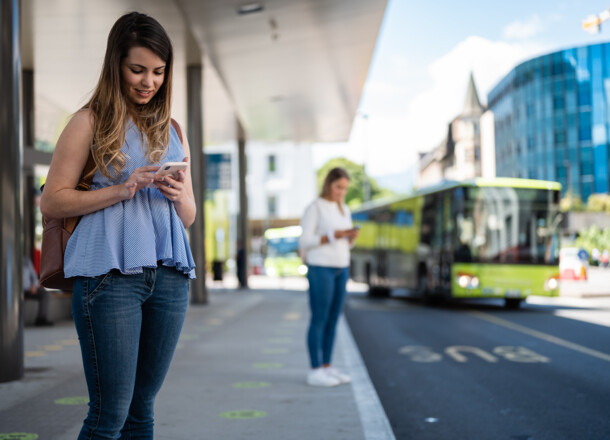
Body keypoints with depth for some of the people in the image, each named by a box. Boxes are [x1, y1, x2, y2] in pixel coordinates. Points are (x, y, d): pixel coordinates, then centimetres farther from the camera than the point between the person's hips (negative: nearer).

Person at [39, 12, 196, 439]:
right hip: (110, 272, -5)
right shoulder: (91, 121, 4)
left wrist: (178, 195, -3)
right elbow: (52, 201, -2)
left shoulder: (172, 130, 19)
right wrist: (122, 190, -12)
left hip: (169, 274, 5)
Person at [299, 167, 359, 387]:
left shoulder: (344, 210, 13)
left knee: (332, 320, 8)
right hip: (320, 269, -7)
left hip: (341, 269, 7)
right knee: (319, 320, -5)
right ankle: (315, 371, 0)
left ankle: (326, 367, 14)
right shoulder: (314, 208, -8)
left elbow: (346, 244, 15)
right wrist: (333, 236, -20)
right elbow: (305, 242, -11)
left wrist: (351, 236, -7)